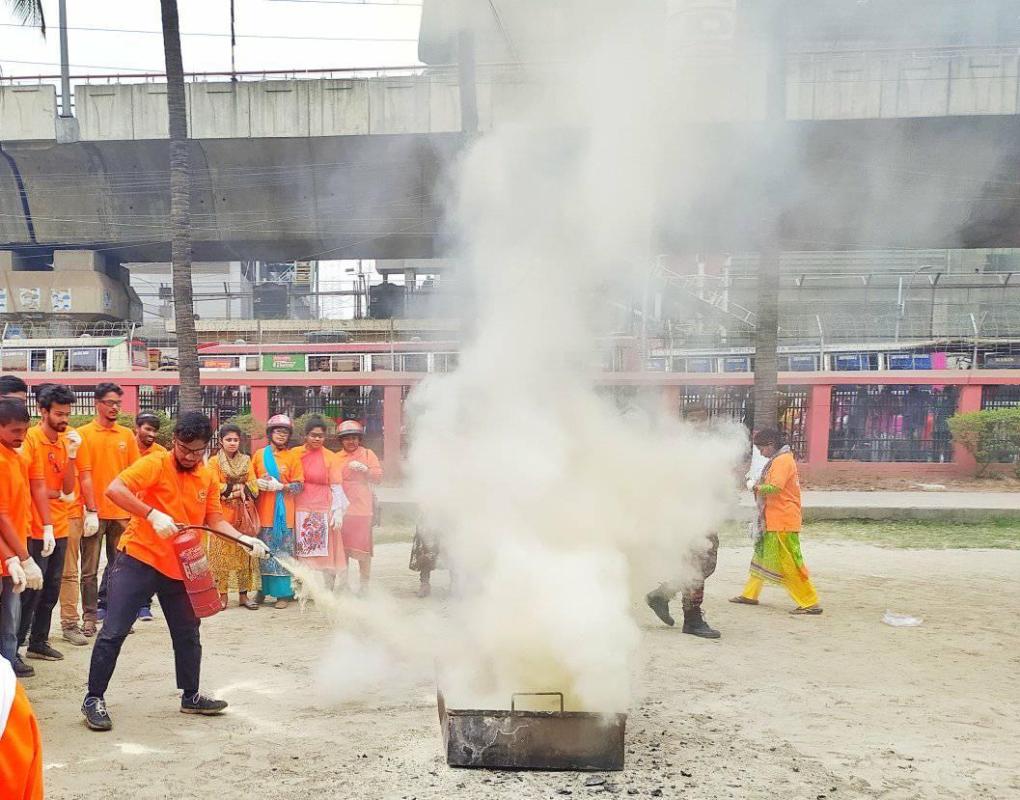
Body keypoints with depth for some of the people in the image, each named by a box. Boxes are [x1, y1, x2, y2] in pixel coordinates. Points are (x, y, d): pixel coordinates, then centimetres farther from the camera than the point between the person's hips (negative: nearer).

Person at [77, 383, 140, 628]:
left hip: (122, 512, 3)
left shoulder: (127, 435, 8)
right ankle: (90, 616, 12)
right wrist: (88, 509, -10)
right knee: (90, 569, 3)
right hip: (94, 512, -3)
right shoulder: (83, 434, -2)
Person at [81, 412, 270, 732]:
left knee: (187, 634, 14)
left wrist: (244, 539, -7)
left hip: (180, 566, 6)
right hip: (138, 558, -6)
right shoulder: (156, 464, -14)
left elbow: (215, 520, 9)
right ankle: (94, 699, 10)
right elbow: (113, 489, -24)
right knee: (114, 631, -4)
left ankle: (191, 696, 29)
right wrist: (153, 514, -33)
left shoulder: (208, 478, 5)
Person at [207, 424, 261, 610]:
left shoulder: (247, 461, 12)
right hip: (223, 513, -3)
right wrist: (238, 487, -8)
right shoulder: (214, 462, 3)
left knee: (245, 553, 1)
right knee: (222, 553, -4)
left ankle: (243, 594, 6)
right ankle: (222, 595, 3)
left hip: (244, 513, 3)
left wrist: (235, 490, -11)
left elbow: (254, 488, 3)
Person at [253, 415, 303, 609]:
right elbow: (251, 479, 17)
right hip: (263, 511, 2)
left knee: (283, 553, -4)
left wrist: (280, 486, -14)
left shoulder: (293, 456, 5)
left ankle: (284, 593, 2)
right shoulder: (260, 455, 11)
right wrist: (258, 483, -4)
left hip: (283, 512, -2)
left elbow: (298, 486, 1)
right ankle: (262, 590, 14)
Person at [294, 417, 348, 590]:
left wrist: (338, 511, -7)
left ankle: (330, 589, 6)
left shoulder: (330, 457, 2)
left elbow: (336, 486, 0)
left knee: (326, 550, -1)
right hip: (301, 510, 1)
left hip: (323, 510, -1)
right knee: (301, 551, 5)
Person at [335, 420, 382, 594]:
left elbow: (379, 478, 0)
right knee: (342, 547, 6)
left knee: (362, 548, -5)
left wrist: (364, 469, -15)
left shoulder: (367, 454, 7)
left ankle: (364, 583, 4)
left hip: (362, 508, -3)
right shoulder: (336, 457, 16)